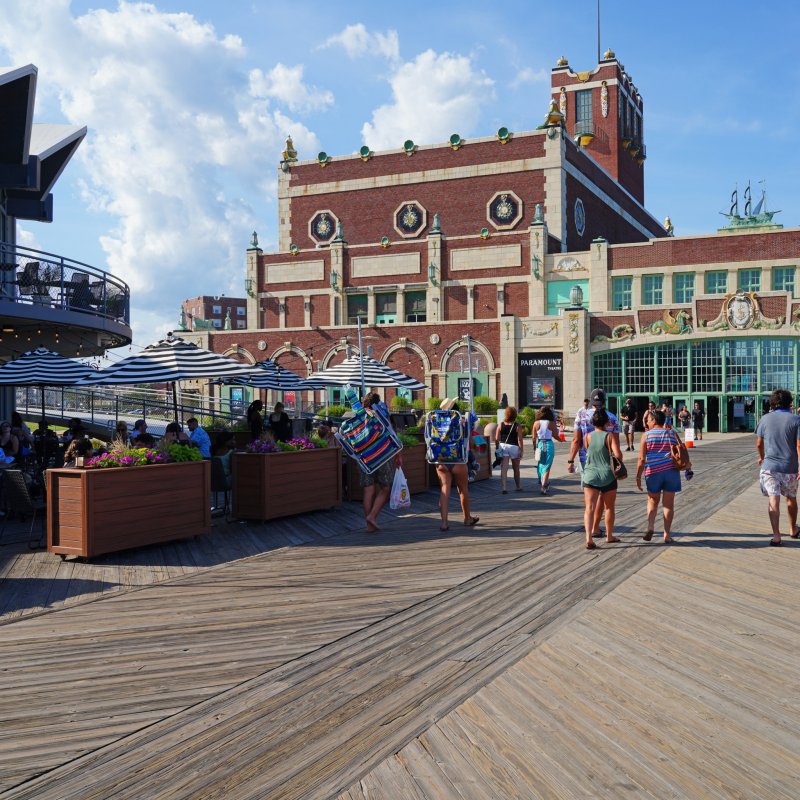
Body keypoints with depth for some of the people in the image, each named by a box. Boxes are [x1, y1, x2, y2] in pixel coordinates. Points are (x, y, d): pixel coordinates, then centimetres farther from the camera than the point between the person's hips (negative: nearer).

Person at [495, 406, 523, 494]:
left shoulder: (500, 425, 0)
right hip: (514, 447, -1)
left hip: (503, 447, 1)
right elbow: (520, 440, -9)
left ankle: (503, 487, -13)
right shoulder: (517, 426, -7)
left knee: (504, 469, -1)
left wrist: (497, 449, 8)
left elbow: (497, 439, 0)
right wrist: (521, 451, -4)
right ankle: (518, 487, 28)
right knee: (516, 469, 15)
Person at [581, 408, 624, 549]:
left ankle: (589, 537, -21)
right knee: (609, 507, 18)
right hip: (608, 476, -1)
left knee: (589, 508, -4)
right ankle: (609, 536, 31)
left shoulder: (588, 437, 0)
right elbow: (618, 454, -18)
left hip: (590, 475, 1)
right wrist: (619, 463, 1)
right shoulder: (611, 436, -9)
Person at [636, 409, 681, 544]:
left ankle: (650, 526, -4)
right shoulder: (672, 434, 7)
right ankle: (667, 535, 8)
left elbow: (641, 459, -3)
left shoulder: (646, 435, 0)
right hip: (671, 470, 1)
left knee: (652, 501, 16)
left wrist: (638, 477, 1)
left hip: (653, 472, -1)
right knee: (668, 503, 7)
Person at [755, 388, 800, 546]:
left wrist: (761, 457, 28)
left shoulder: (765, 419, 1)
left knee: (774, 500, -4)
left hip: (769, 466, 0)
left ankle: (776, 536, -15)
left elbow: (759, 443, 9)